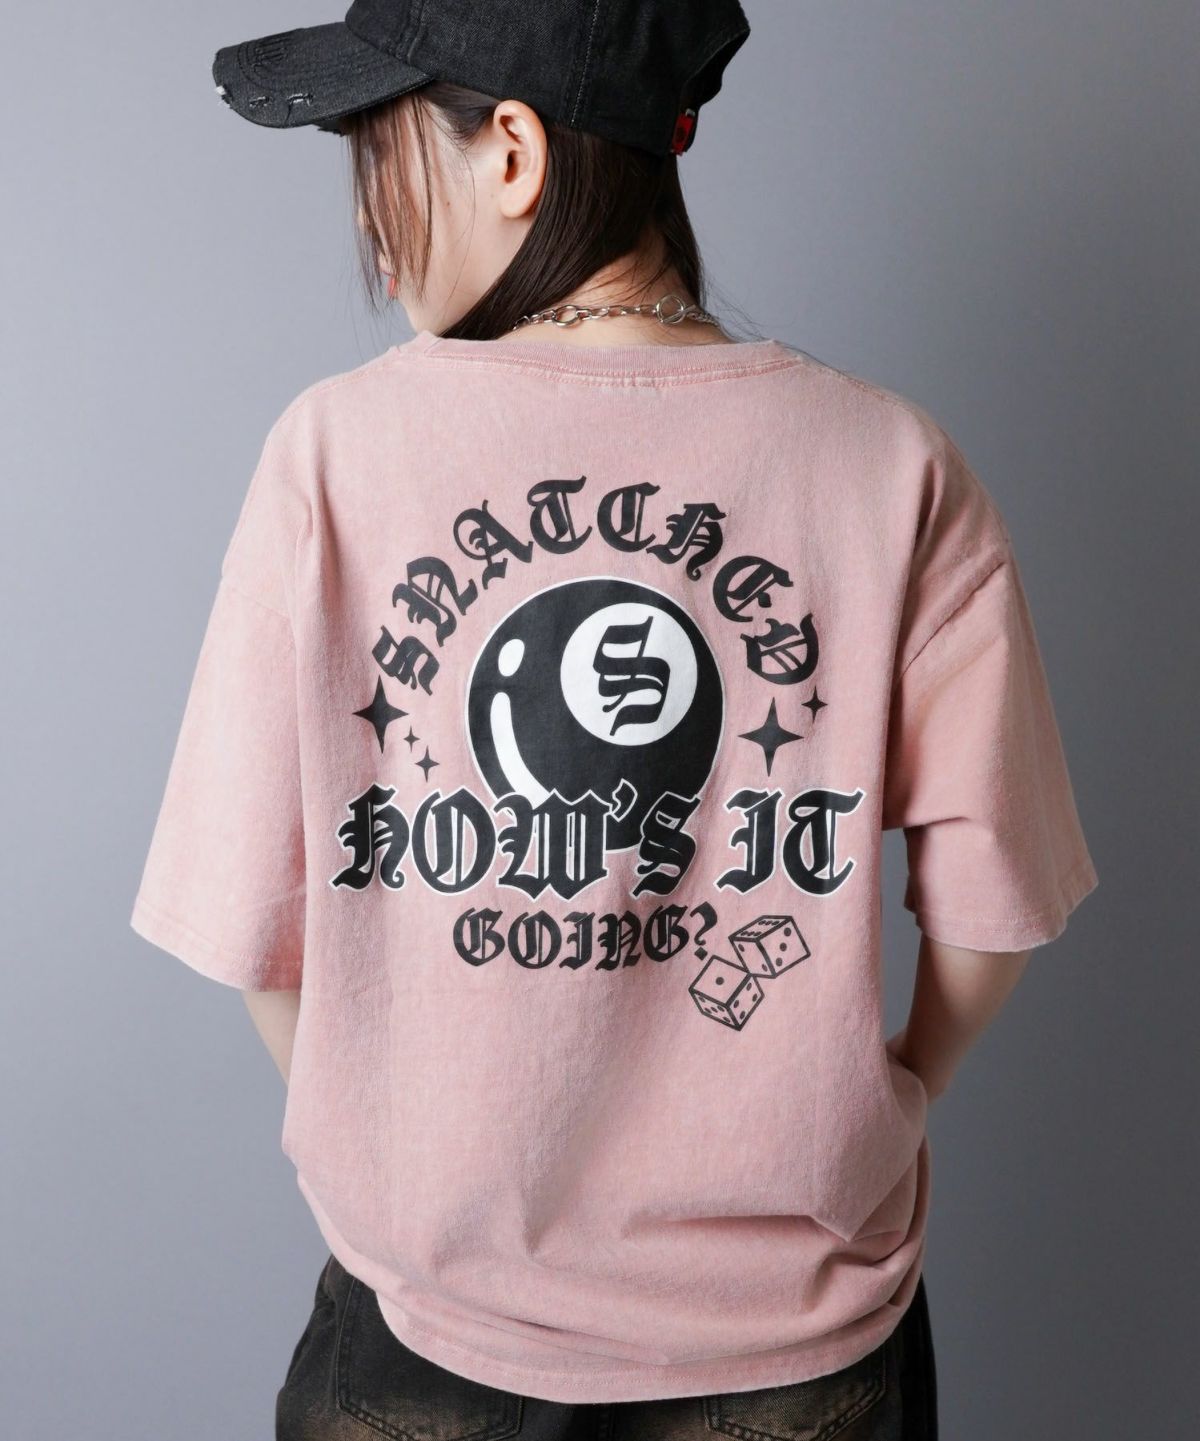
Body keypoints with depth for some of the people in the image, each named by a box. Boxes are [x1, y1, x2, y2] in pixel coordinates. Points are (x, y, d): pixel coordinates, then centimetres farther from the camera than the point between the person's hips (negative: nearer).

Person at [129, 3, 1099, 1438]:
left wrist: (377, 1143, 8)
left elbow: (251, 922, -10)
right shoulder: (895, 465, -14)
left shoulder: (335, 447, -16)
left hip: (436, 1316, 0)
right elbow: (990, 906, -7)